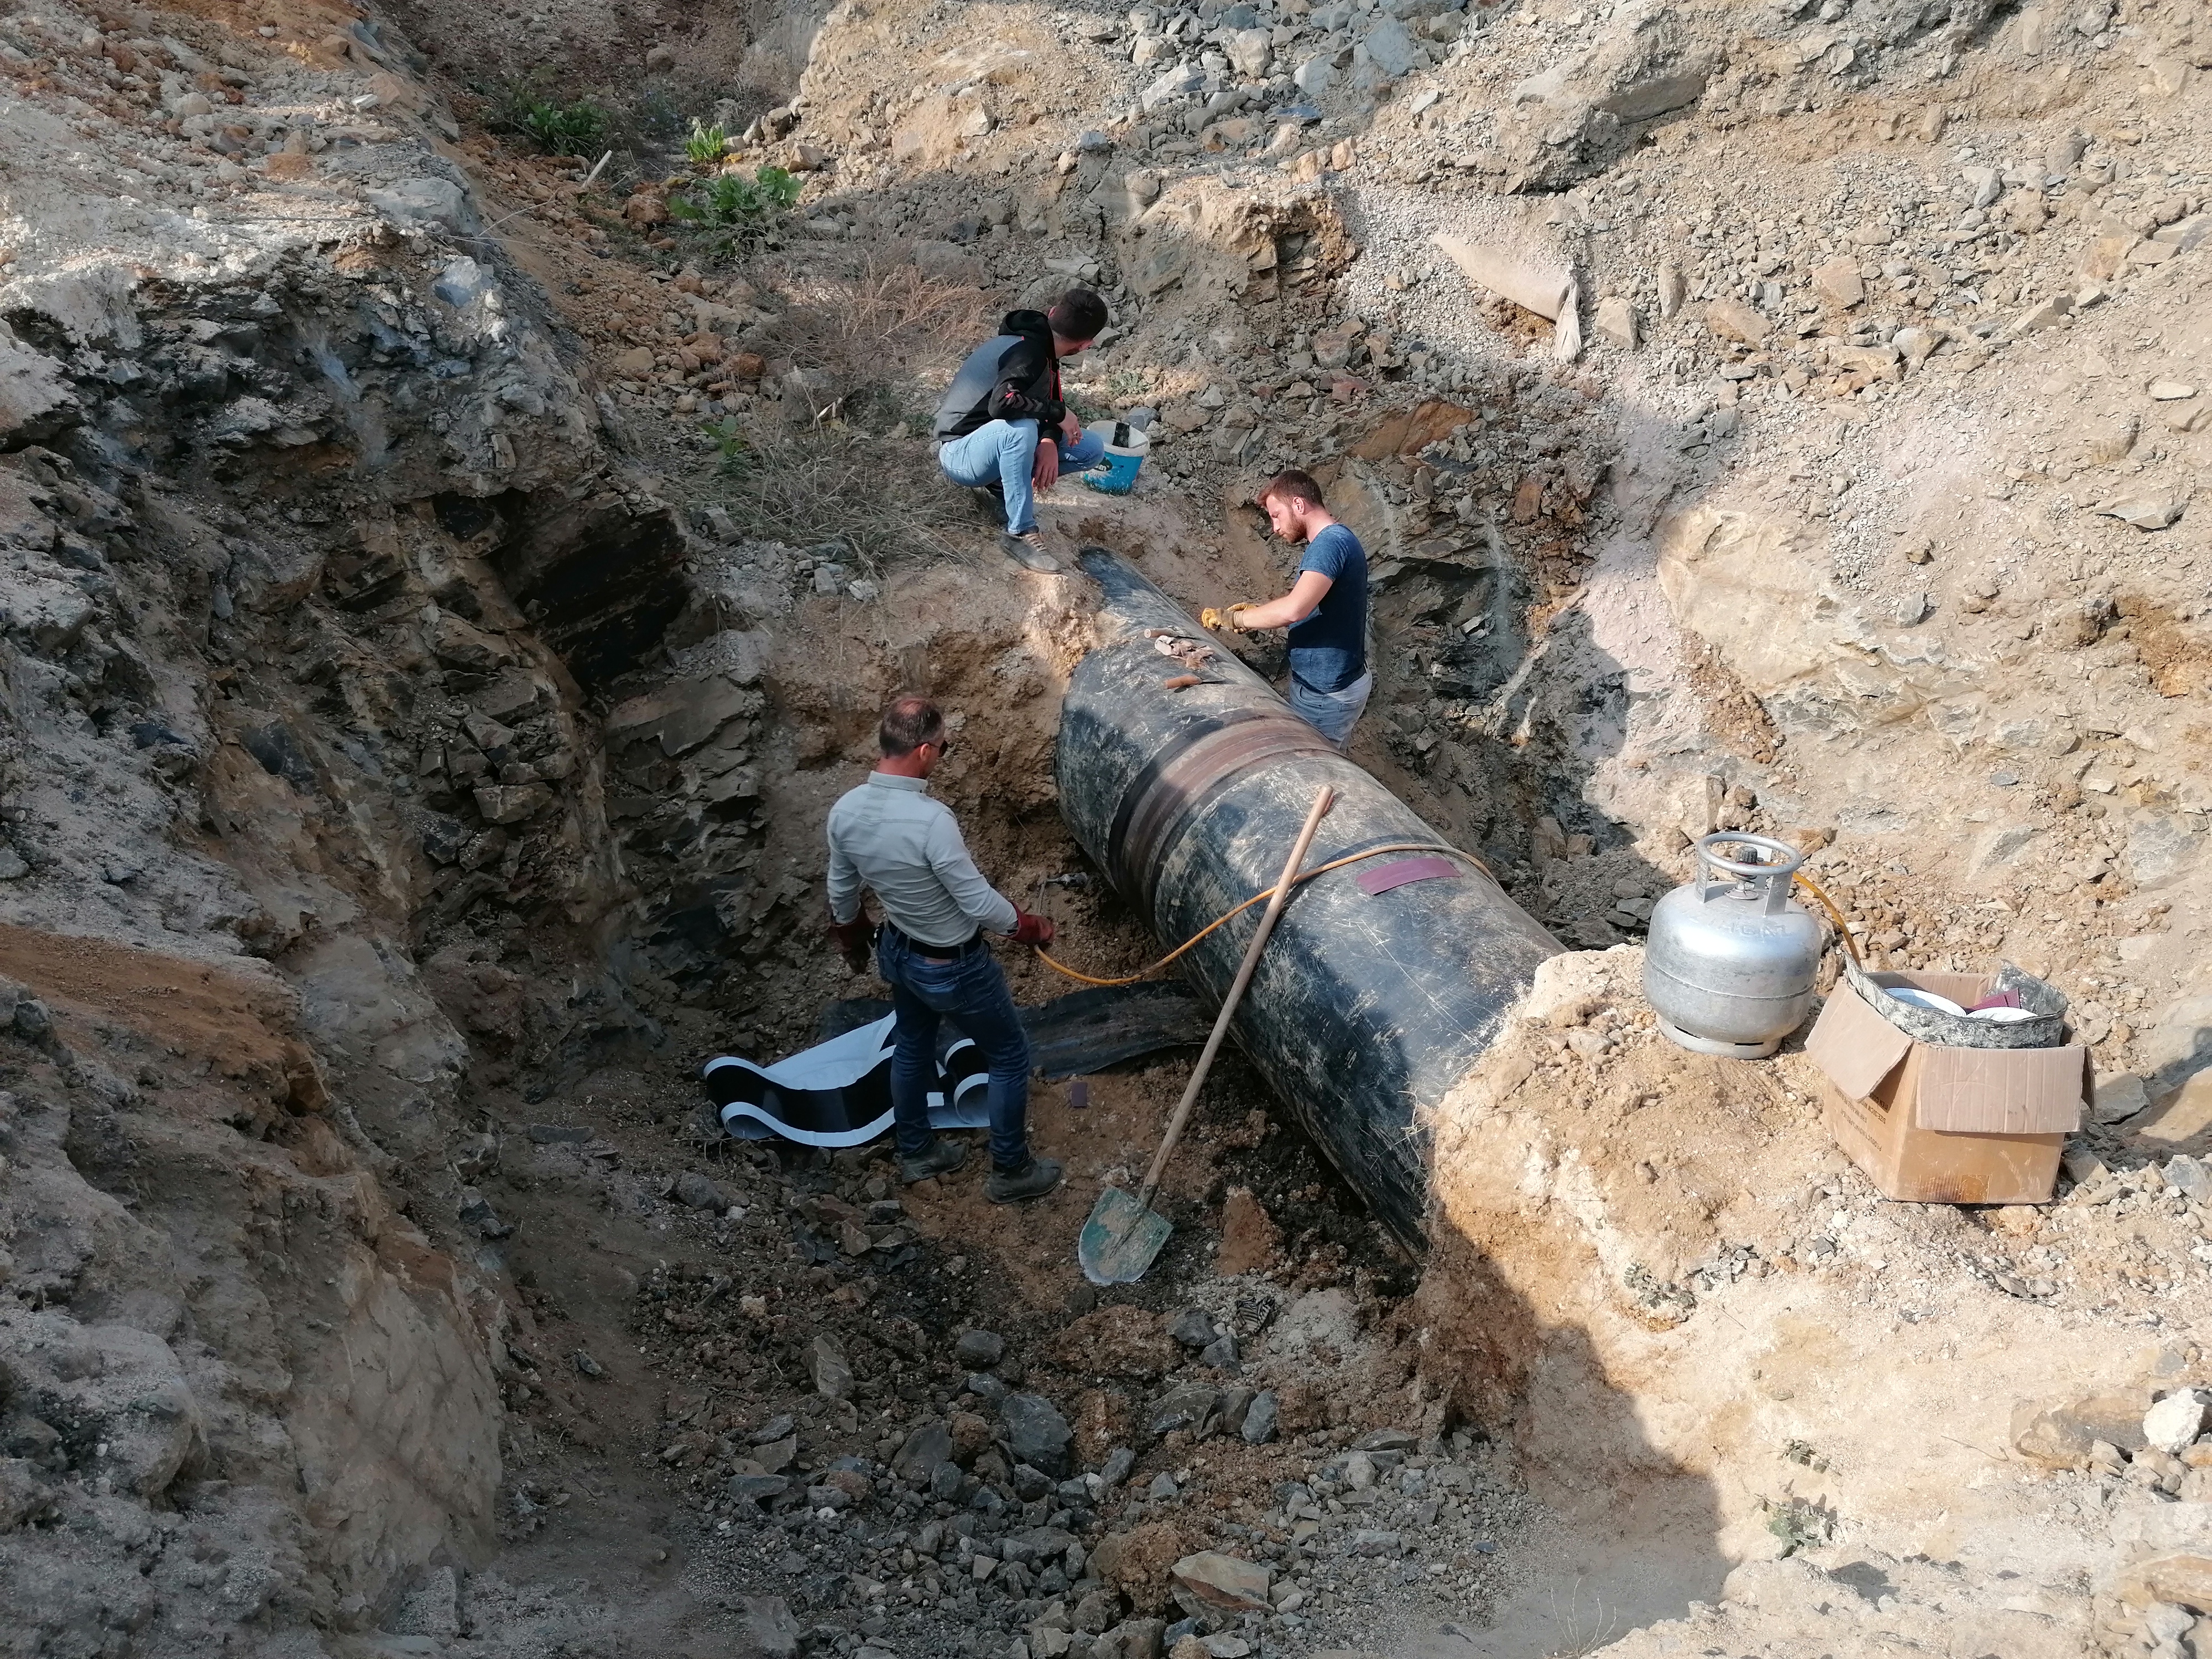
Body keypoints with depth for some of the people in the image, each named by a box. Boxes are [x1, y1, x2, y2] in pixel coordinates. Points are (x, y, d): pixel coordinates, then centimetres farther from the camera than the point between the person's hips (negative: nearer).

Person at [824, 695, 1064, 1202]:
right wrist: (1030, 927, -8)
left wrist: (851, 941, 22)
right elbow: (979, 902, -27)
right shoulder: (930, 820, -36)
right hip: (953, 967, -7)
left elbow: (841, 890, 4)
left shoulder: (845, 810, -13)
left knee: (912, 1048, 29)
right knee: (1010, 1057, 15)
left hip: (897, 950, 7)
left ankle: (916, 1153, 49)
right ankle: (1011, 1172, 30)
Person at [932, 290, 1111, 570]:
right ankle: (1020, 533, -28)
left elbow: (1050, 404, 7)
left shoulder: (1043, 349, 3)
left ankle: (1002, 482, 6)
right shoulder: (1027, 353, -25)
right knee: (1021, 427, -40)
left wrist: (1050, 442, -15)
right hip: (960, 453, -9)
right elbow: (1002, 403, -41)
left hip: (996, 443, 9)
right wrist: (1059, 413, -26)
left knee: (1093, 448, 1)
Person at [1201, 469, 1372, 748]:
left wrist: (1233, 618, -22)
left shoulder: (1331, 543, -22)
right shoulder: (1335, 540, 12)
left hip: (1327, 695, -10)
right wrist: (1257, 615, 5)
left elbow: (1293, 609, -36)